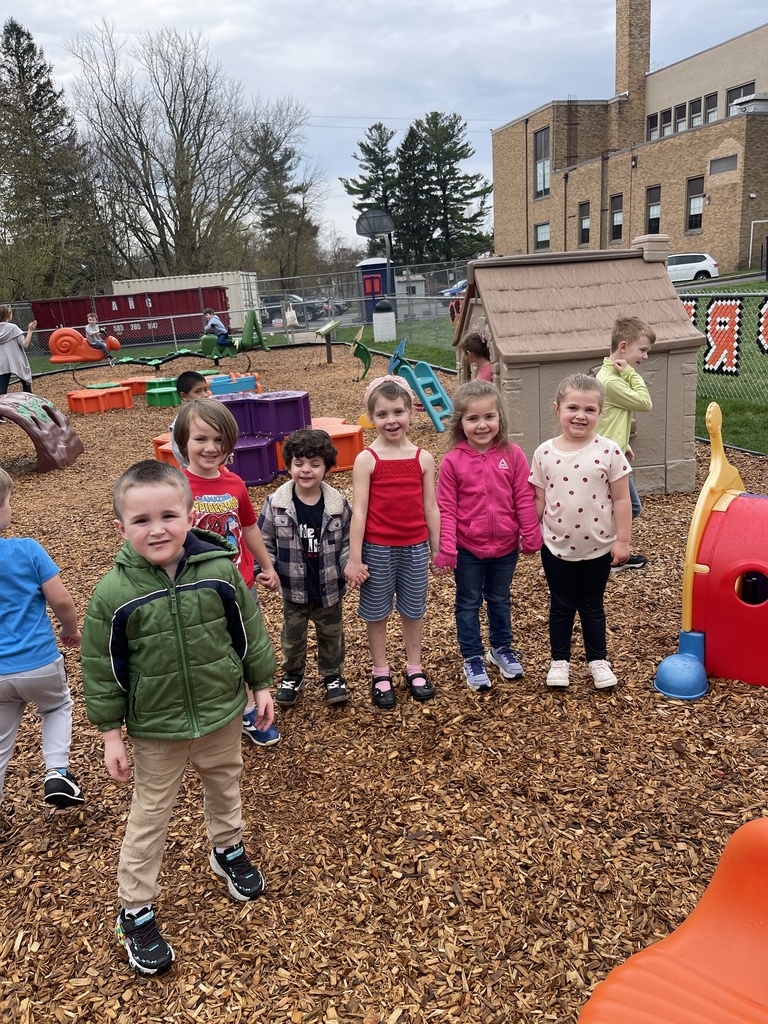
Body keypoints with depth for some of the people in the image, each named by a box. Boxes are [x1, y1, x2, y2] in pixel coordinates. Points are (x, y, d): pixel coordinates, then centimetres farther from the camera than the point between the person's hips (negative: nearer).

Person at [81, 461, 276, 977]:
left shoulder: (220, 571, -17)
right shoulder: (113, 593, -21)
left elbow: (249, 632, -3)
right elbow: (103, 668, -10)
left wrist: (261, 684, 3)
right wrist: (111, 733, -6)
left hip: (221, 712, 2)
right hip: (156, 727, -2)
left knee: (225, 785, 25)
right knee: (150, 814, 13)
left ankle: (228, 849, 54)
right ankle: (136, 911, 31)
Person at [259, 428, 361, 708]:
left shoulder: (338, 504, -11)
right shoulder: (276, 504, -13)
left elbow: (347, 541, -1)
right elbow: (264, 542, -4)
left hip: (330, 588, 0)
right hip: (294, 588, 0)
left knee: (331, 634, 19)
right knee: (292, 636, 20)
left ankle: (332, 675, 42)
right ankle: (292, 676, 43)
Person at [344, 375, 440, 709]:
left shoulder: (423, 458, -2)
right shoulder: (366, 460, -9)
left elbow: (431, 508, 3)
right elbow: (358, 511, -10)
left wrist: (438, 550, 6)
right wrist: (354, 558, -11)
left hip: (415, 548, 2)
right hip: (377, 549, -2)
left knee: (413, 610, 16)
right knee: (377, 612, 12)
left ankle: (415, 668, 35)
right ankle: (381, 673, 29)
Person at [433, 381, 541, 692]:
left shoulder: (512, 455, -9)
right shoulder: (452, 461, -13)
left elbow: (524, 499, -3)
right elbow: (446, 508, -10)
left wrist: (531, 536, -1)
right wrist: (446, 549, -13)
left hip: (505, 546, 2)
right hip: (468, 549, -2)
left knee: (500, 599, 21)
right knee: (468, 604, 13)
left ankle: (501, 648, 41)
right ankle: (472, 658, 28)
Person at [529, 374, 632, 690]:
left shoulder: (608, 451, -11)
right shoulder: (545, 453, -6)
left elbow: (621, 499, -7)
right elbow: (538, 499, 1)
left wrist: (622, 540, -7)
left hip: (598, 547, -1)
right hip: (556, 546, 1)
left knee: (592, 606, 15)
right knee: (561, 606, 14)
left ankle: (597, 659, 32)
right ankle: (559, 660, 30)